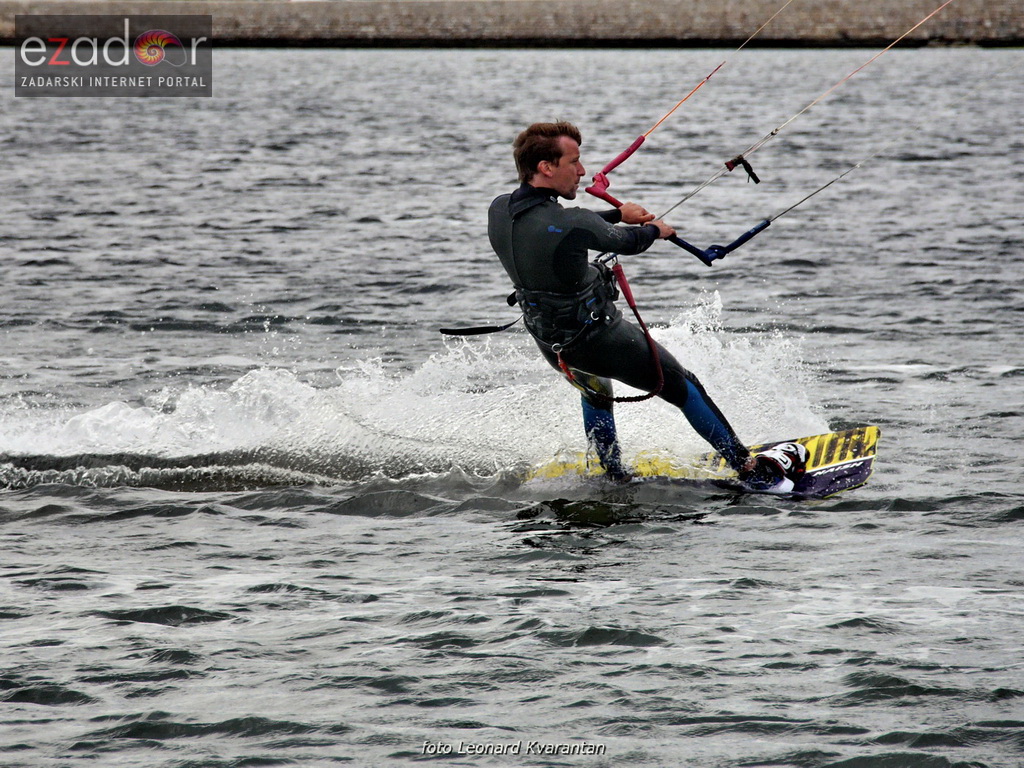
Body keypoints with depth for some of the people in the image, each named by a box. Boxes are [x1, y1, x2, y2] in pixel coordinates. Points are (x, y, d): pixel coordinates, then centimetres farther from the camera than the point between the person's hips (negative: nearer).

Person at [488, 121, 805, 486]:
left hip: (549, 342, 7)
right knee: (684, 389, 12)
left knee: (595, 393, 37)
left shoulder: (499, 211, -9)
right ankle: (750, 469, 22)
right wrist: (655, 230, 12)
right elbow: (627, 242, -11)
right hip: (599, 337, -7)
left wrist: (618, 214, 17)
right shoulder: (572, 225, -31)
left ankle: (614, 476, 48)